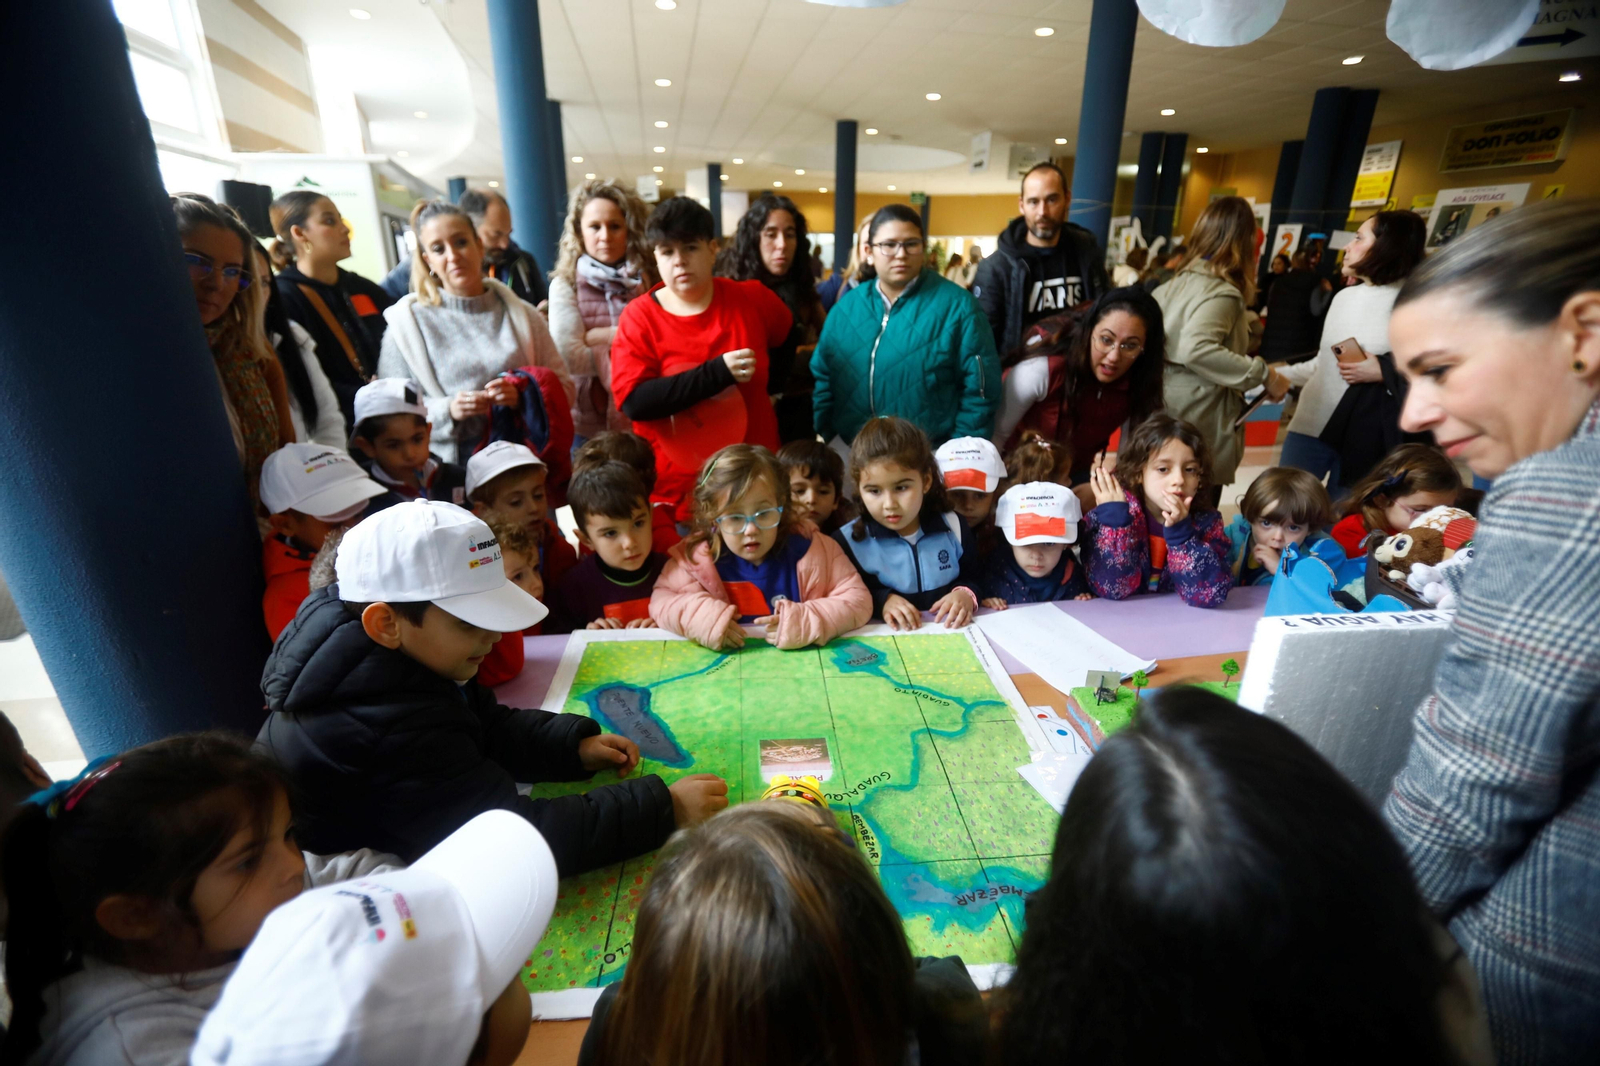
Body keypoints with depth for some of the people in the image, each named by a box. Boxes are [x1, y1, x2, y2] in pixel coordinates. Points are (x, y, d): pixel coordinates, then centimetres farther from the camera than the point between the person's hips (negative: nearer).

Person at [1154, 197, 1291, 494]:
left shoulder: (1180, 280, 10)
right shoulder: (1222, 293, -14)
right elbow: (1196, 349, -30)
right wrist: (1264, 374, -22)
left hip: (1166, 416, 8)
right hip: (1198, 426, -8)